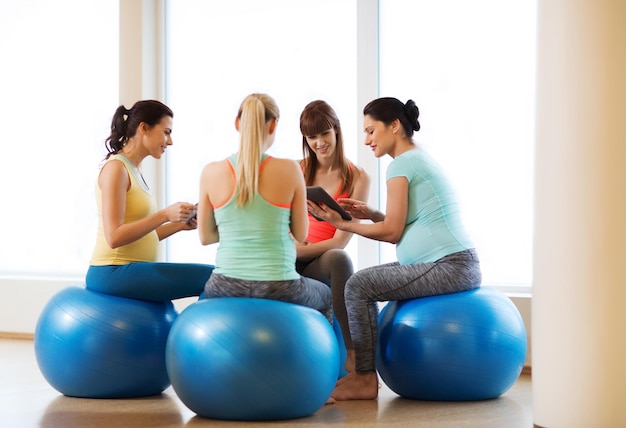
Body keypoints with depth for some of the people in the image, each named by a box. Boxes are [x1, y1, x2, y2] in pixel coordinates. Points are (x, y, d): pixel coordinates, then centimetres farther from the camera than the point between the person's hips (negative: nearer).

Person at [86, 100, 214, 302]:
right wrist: (164, 215, -22)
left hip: (130, 271, 10)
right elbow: (114, 237, -20)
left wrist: (179, 224, 5)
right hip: (113, 272, -10)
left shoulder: (134, 171, 17)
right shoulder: (116, 168, -11)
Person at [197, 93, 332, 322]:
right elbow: (301, 234, 0)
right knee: (325, 296, 34)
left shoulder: (211, 172, -6)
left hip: (226, 288, 2)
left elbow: (205, 237, 3)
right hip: (278, 290, -1)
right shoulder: (289, 169, -10)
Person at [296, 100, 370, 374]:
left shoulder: (357, 178, 0)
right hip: (289, 267, 2)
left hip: (322, 264, -2)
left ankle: (353, 354, -35)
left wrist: (297, 252, -17)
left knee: (338, 258, -39)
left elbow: (340, 241, -7)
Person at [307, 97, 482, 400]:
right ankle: (364, 370, 16)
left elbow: (392, 232, -11)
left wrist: (342, 224, -5)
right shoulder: (420, 158, 19)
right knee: (367, 278, 17)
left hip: (449, 267, -11)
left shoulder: (401, 164, -10)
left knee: (358, 286, -13)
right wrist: (371, 214, 9)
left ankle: (366, 379, -7)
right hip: (458, 265, 11)